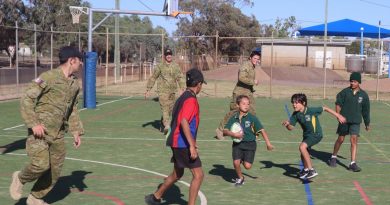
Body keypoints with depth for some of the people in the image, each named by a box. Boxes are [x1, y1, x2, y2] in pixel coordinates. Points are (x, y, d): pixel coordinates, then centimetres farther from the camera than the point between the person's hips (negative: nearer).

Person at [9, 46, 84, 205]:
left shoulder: (75, 84, 10)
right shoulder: (48, 77, -13)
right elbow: (26, 99, -13)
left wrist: (76, 132, 13)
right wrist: (34, 124, -20)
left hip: (58, 134, 7)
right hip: (40, 131, -7)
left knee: (55, 170, 7)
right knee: (41, 165, -18)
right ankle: (20, 179, 13)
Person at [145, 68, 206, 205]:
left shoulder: (183, 97, 14)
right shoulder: (191, 99, -16)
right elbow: (184, 122, -28)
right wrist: (192, 145, -29)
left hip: (177, 142, 10)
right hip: (183, 144, -10)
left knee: (177, 174, 23)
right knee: (198, 175, -7)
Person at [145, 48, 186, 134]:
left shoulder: (176, 66, 6)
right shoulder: (160, 66, 1)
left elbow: (180, 78, 3)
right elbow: (153, 78, 7)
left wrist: (182, 88, -9)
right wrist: (148, 90, 4)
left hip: (172, 91, 3)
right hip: (162, 91, -3)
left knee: (170, 109, 11)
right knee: (165, 108, -15)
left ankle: (163, 122, 33)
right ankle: (167, 126, -22)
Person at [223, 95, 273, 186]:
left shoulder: (252, 118, -6)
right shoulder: (233, 118, 1)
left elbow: (262, 130, -6)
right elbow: (225, 131, -1)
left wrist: (268, 143, -11)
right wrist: (233, 134, -21)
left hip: (250, 144, -2)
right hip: (237, 144, 2)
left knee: (247, 166, -12)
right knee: (236, 162, -16)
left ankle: (244, 160, 27)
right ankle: (240, 178, 15)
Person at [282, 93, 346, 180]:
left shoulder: (311, 110, -25)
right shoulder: (295, 114, -10)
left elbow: (325, 108, -13)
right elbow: (291, 127, -6)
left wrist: (338, 116, -6)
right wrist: (287, 124, -30)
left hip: (316, 134, -7)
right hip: (307, 134, 7)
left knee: (302, 147, -28)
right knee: (303, 153, 21)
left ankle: (312, 170, -23)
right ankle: (306, 169, 51)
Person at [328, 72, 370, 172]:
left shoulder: (363, 95, 3)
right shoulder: (345, 92, -2)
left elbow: (366, 111, 10)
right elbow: (338, 104, -4)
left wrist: (367, 123, 15)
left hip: (356, 122, 0)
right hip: (344, 120, 0)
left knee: (354, 140, -10)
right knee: (340, 139, 10)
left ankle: (353, 163, -7)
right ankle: (333, 157, 32)